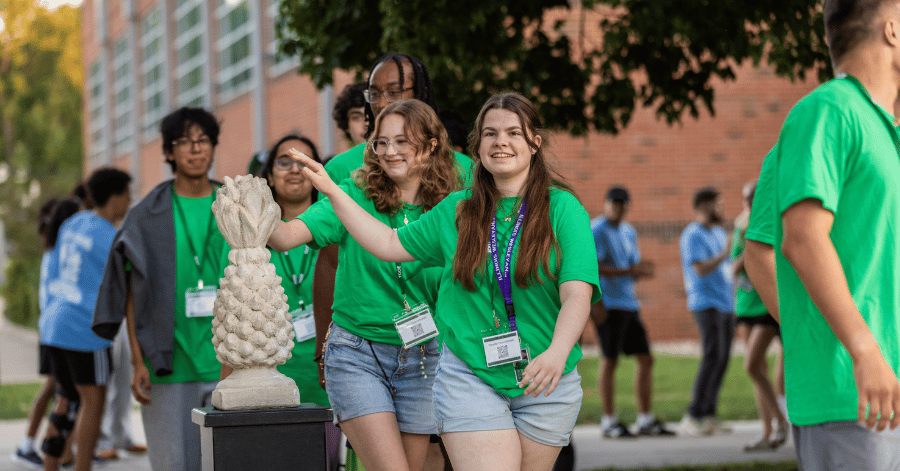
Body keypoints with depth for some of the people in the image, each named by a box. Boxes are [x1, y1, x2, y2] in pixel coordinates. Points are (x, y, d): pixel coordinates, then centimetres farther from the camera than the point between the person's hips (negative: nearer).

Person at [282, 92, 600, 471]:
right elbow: (390, 244, 17)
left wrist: (557, 353, -34)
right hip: (470, 377, 1)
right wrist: (331, 191, 14)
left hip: (546, 385, 0)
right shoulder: (456, 211, 8)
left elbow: (577, 294, -15)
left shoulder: (563, 208, -4)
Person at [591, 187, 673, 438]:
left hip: (629, 304, 8)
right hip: (607, 304, -8)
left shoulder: (629, 232, 19)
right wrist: (630, 270, -19)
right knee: (610, 360, -6)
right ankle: (609, 421, 0)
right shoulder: (596, 230, -6)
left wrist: (643, 270, -1)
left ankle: (645, 420, 12)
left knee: (645, 358, 6)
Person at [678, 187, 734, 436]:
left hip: (726, 304, 8)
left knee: (722, 359, 4)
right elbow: (701, 269, -19)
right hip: (706, 303, -8)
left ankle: (709, 414, 7)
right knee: (712, 357, -16)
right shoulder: (692, 235, -8)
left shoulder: (719, 233, 20)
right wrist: (725, 253, -21)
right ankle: (692, 417, -15)